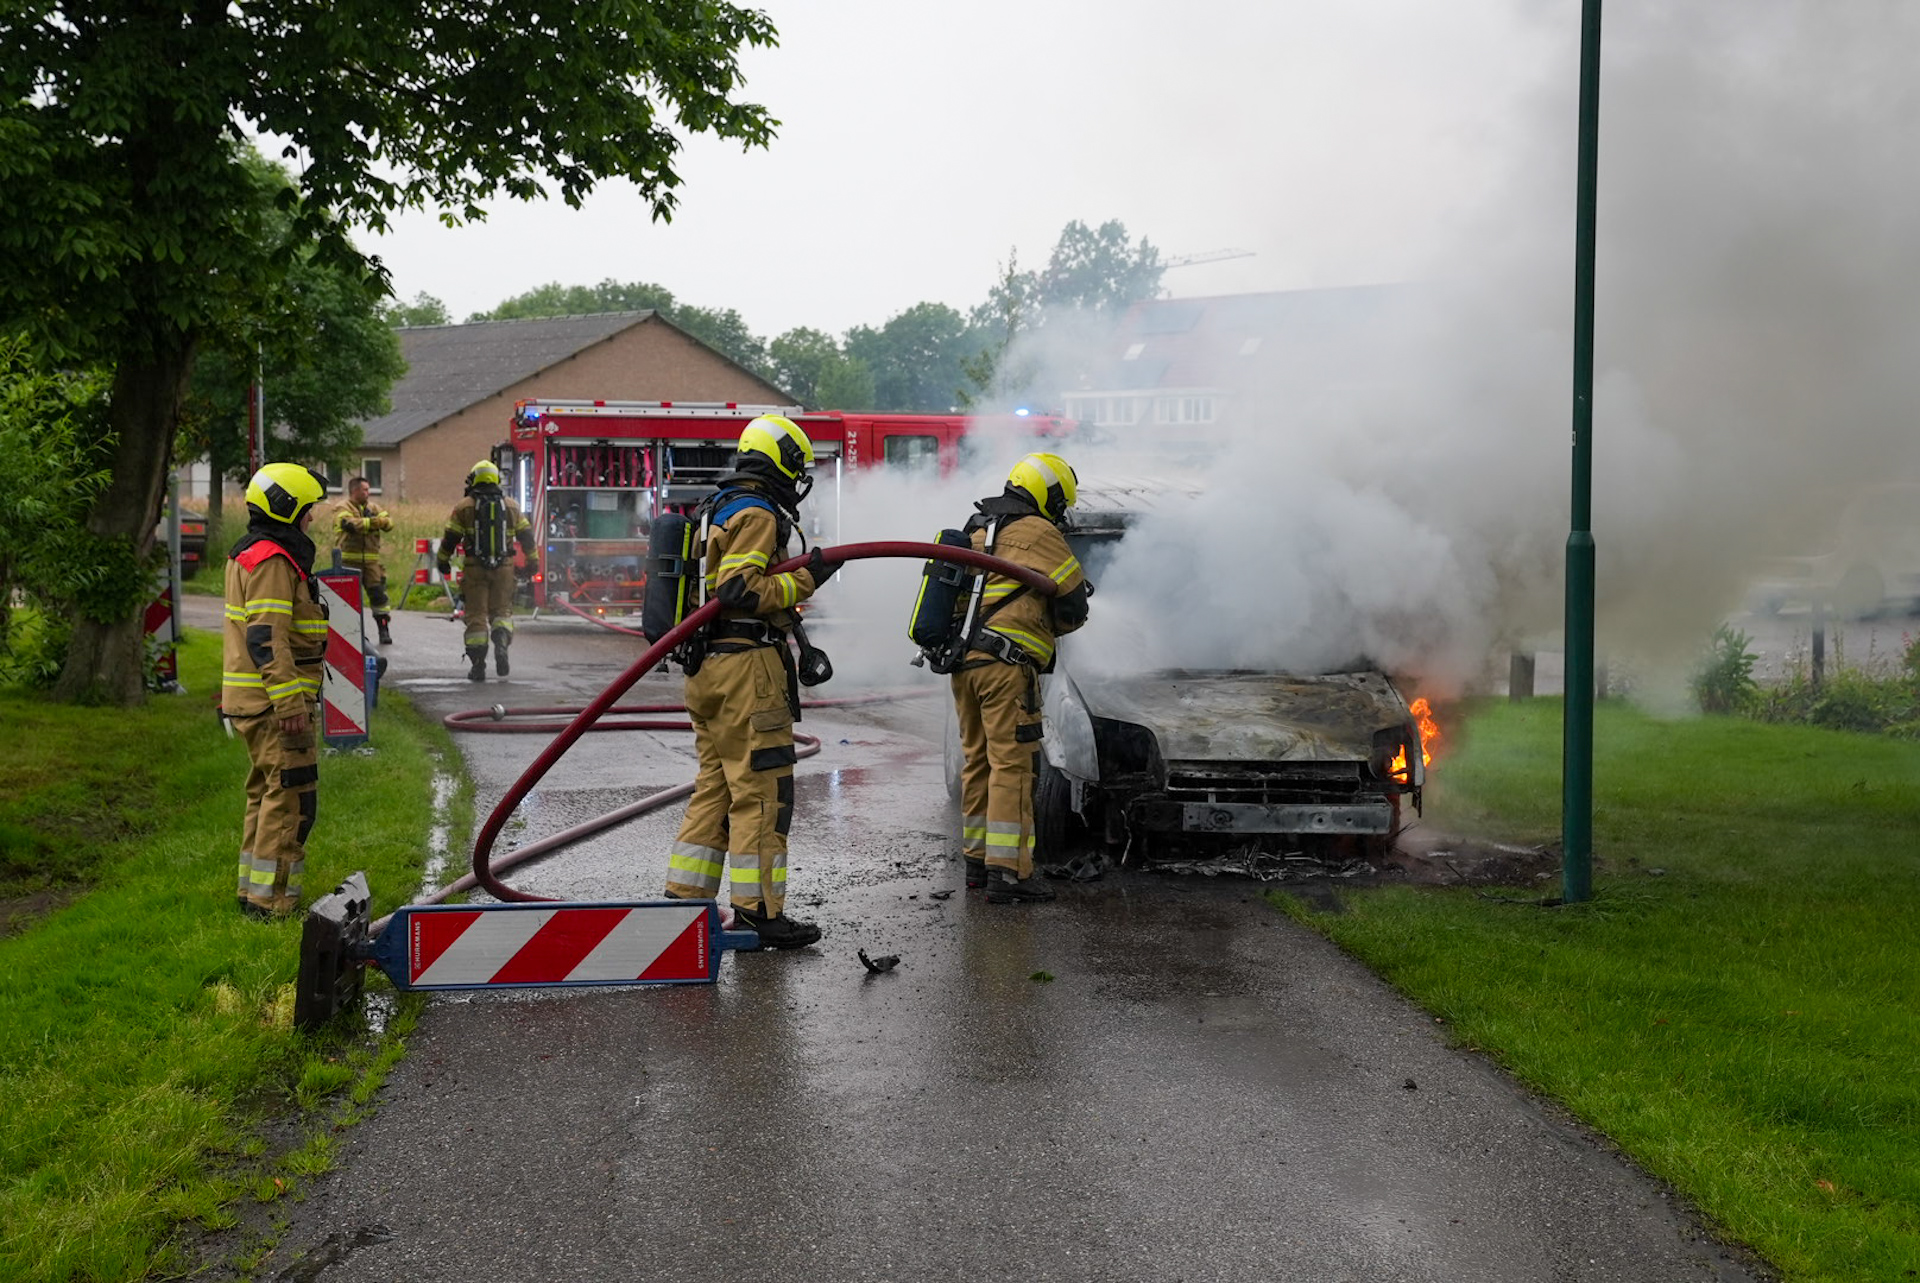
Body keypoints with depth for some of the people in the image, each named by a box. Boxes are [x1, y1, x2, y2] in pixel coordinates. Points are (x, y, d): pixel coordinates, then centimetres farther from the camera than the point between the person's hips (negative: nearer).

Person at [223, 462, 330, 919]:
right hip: (273, 701, -11)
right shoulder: (272, 561, -16)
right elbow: (267, 638, -24)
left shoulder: (249, 555, 19)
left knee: (267, 791, 18)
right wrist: (290, 704, -26)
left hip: (252, 700, 11)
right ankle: (271, 899, -6)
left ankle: (254, 890, 26)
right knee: (291, 795, -8)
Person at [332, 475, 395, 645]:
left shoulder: (372, 508, 16)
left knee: (378, 593, 0)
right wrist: (373, 522, -13)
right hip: (349, 559, -4)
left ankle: (384, 630, 6)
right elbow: (352, 524, -22)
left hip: (371, 560, 4)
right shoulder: (342, 509, -3)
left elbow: (388, 522, 2)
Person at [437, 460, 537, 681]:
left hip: (474, 568, -1)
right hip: (504, 567, 2)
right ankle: (502, 643, -17)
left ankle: (478, 665, 2)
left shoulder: (464, 506, 1)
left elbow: (450, 537, 1)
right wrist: (532, 560, 20)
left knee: (476, 614, 3)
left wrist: (443, 561, 14)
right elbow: (526, 535, 10)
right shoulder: (511, 506, 8)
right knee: (501, 610, 12)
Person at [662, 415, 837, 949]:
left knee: (715, 786, 14)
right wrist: (804, 579, -16)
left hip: (708, 665, 10)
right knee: (761, 788, -6)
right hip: (746, 665, -10)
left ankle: (685, 901, 16)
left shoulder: (719, 509, 22)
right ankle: (758, 911, -4)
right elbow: (740, 590, -21)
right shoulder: (756, 513, -11)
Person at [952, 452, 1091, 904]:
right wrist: (1055, 623, 19)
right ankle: (1007, 872, -8)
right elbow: (1072, 606, -2)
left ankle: (977, 859, 22)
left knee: (978, 760, 16)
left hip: (963, 661, 8)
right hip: (1006, 663, -8)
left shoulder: (975, 530, 21)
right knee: (1011, 764, -7)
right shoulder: (1037, 533, -5)